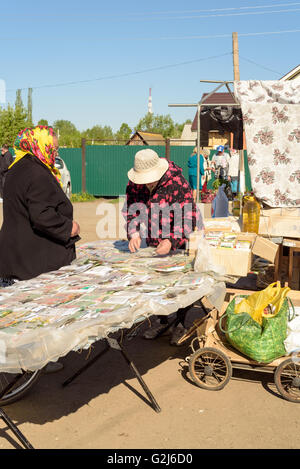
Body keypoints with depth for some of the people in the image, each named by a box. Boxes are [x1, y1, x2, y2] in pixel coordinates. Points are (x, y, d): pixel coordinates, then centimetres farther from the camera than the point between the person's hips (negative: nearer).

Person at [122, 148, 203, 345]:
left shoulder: (177, 183, -26)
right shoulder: (135, 184, -8)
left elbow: (187, 220, -26)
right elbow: (131, 211, 0)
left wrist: (171, 241, -38)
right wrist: (134, 234, -17)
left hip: (182, 241, -5)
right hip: (155, 241, 5)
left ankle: (181, 323, 15)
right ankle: (162, 320, 26)